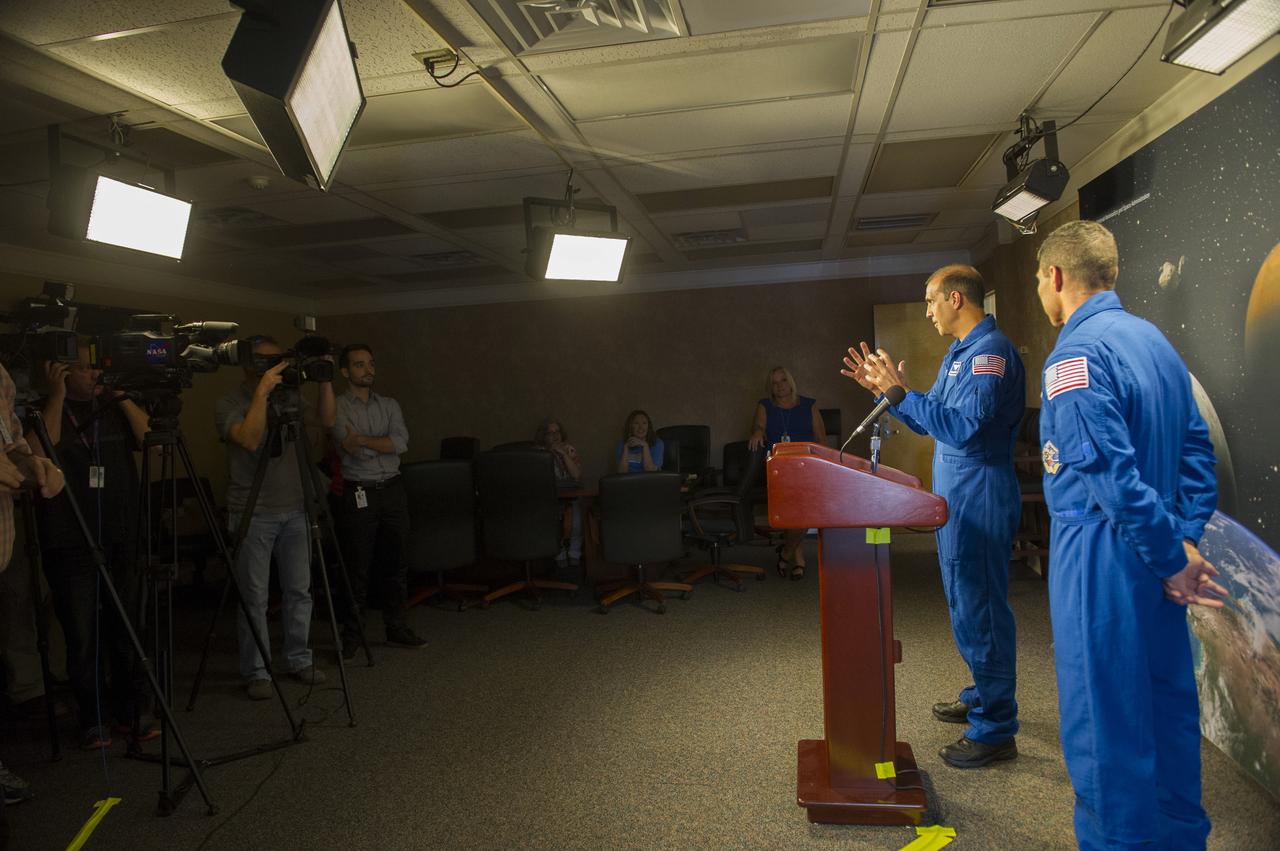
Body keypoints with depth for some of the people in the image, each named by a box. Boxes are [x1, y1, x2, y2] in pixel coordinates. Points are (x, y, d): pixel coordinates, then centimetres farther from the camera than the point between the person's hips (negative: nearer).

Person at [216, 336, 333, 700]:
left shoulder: (289, 396, 9)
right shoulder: (231, 403, -7)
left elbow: (327, 421, 2)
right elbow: (249, 439, -24)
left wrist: (325, 382, -8)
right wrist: (262, 391, -25)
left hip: (295, 509, 5)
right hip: (253, 514, -5)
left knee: (299, 590, 10)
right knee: (254, 598, 0)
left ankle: (299, 660, 22)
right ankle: (256, 672, 11)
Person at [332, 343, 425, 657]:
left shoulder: (389, 404, 12)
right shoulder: (337, 407, -1)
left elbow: (401, 442, -5)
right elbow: (354, 449, -15)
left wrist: (361, 439, -12)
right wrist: (383, 444, -12)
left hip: (392, 490, 4)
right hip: (359, 494, -4)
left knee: (394, 563, 10)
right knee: (357, 568, -1)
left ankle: (396, 627, 20)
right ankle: (351, 634, 11)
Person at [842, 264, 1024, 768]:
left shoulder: (990, 351, -17)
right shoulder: (959, 353, 16)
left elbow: (964, 429, -27)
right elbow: (932, 424, 18)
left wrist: (901, 392, -23)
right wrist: (883, 389, 10)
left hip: (978, 501, -11)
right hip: (957, 499, 11)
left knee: (978, 611, -2)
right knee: (969, 604, 21)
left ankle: (995, 731, 10)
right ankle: (983, 696, 37)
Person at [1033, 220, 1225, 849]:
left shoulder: (1075, 354, -17)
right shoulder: (1153, 338, 11)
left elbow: (1112, 474, -24)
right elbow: (1197, 449, 11)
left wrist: (1171, 557, -15)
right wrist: (1185, 538, 7)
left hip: (1101, 556, -9)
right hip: (1156, 554, 9)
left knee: (1103, 723, 4)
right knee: (1166, 700, 21)